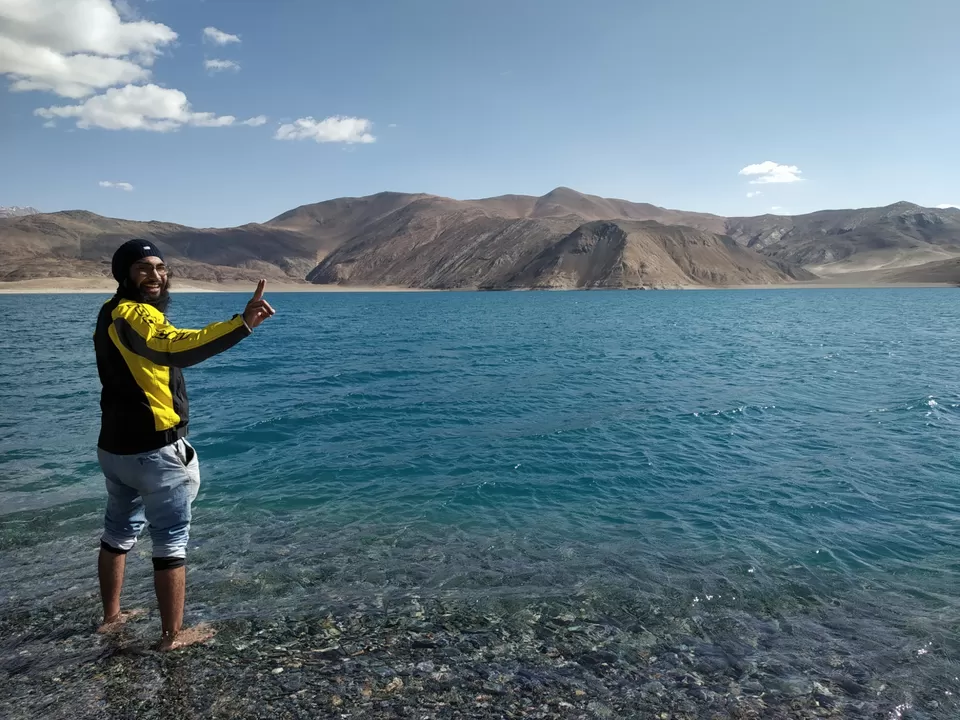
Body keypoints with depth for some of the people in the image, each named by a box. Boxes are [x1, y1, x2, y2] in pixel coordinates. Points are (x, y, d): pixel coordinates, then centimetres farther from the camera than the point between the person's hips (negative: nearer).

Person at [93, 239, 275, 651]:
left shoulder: (112, 313, 12)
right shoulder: (136, 315, -21)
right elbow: (177, 349, -43)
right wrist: (243, 323, -56)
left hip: (114, 447, 10)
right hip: (154, 451, -10)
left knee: (119, 531, 23)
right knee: (171, 541, 3)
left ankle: (111, 616, 39)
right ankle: (173, 635, 13)